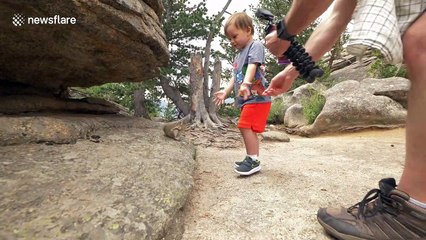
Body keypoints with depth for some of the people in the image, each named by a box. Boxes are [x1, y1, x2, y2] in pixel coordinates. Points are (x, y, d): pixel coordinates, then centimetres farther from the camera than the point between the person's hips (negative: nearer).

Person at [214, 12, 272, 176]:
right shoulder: (239, 55, 23)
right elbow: (235, 77, 21)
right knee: (248, 129, 12)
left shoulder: (255, 46, -3)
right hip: (247, 99, 10)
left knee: (246, 127, -16)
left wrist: (245, 84, -37)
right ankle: (252, 159, 22)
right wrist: (225, 91, 9)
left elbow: (252, 66, -22)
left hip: (257, 97, -9)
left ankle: (253, 161, -6)